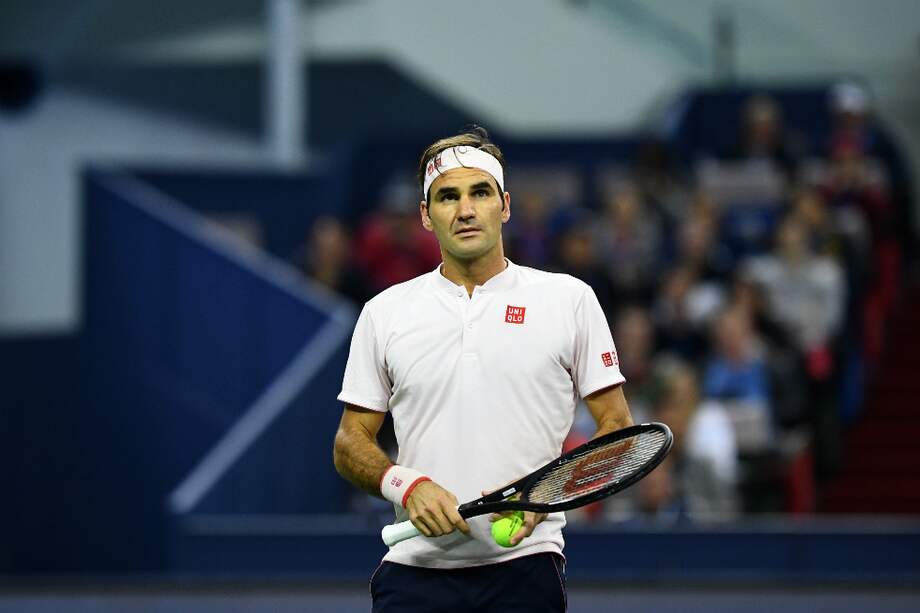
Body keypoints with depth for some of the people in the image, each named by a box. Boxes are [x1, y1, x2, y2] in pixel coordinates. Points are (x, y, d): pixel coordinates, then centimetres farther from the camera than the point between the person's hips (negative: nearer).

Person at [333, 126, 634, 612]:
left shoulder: (569, 299, 5)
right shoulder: (385, 312, 10)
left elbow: (616, 427, 5)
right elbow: (350, 442, 11)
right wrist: (405, 485, -10)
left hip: (524, 567, -1)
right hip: (414, 568, 1)